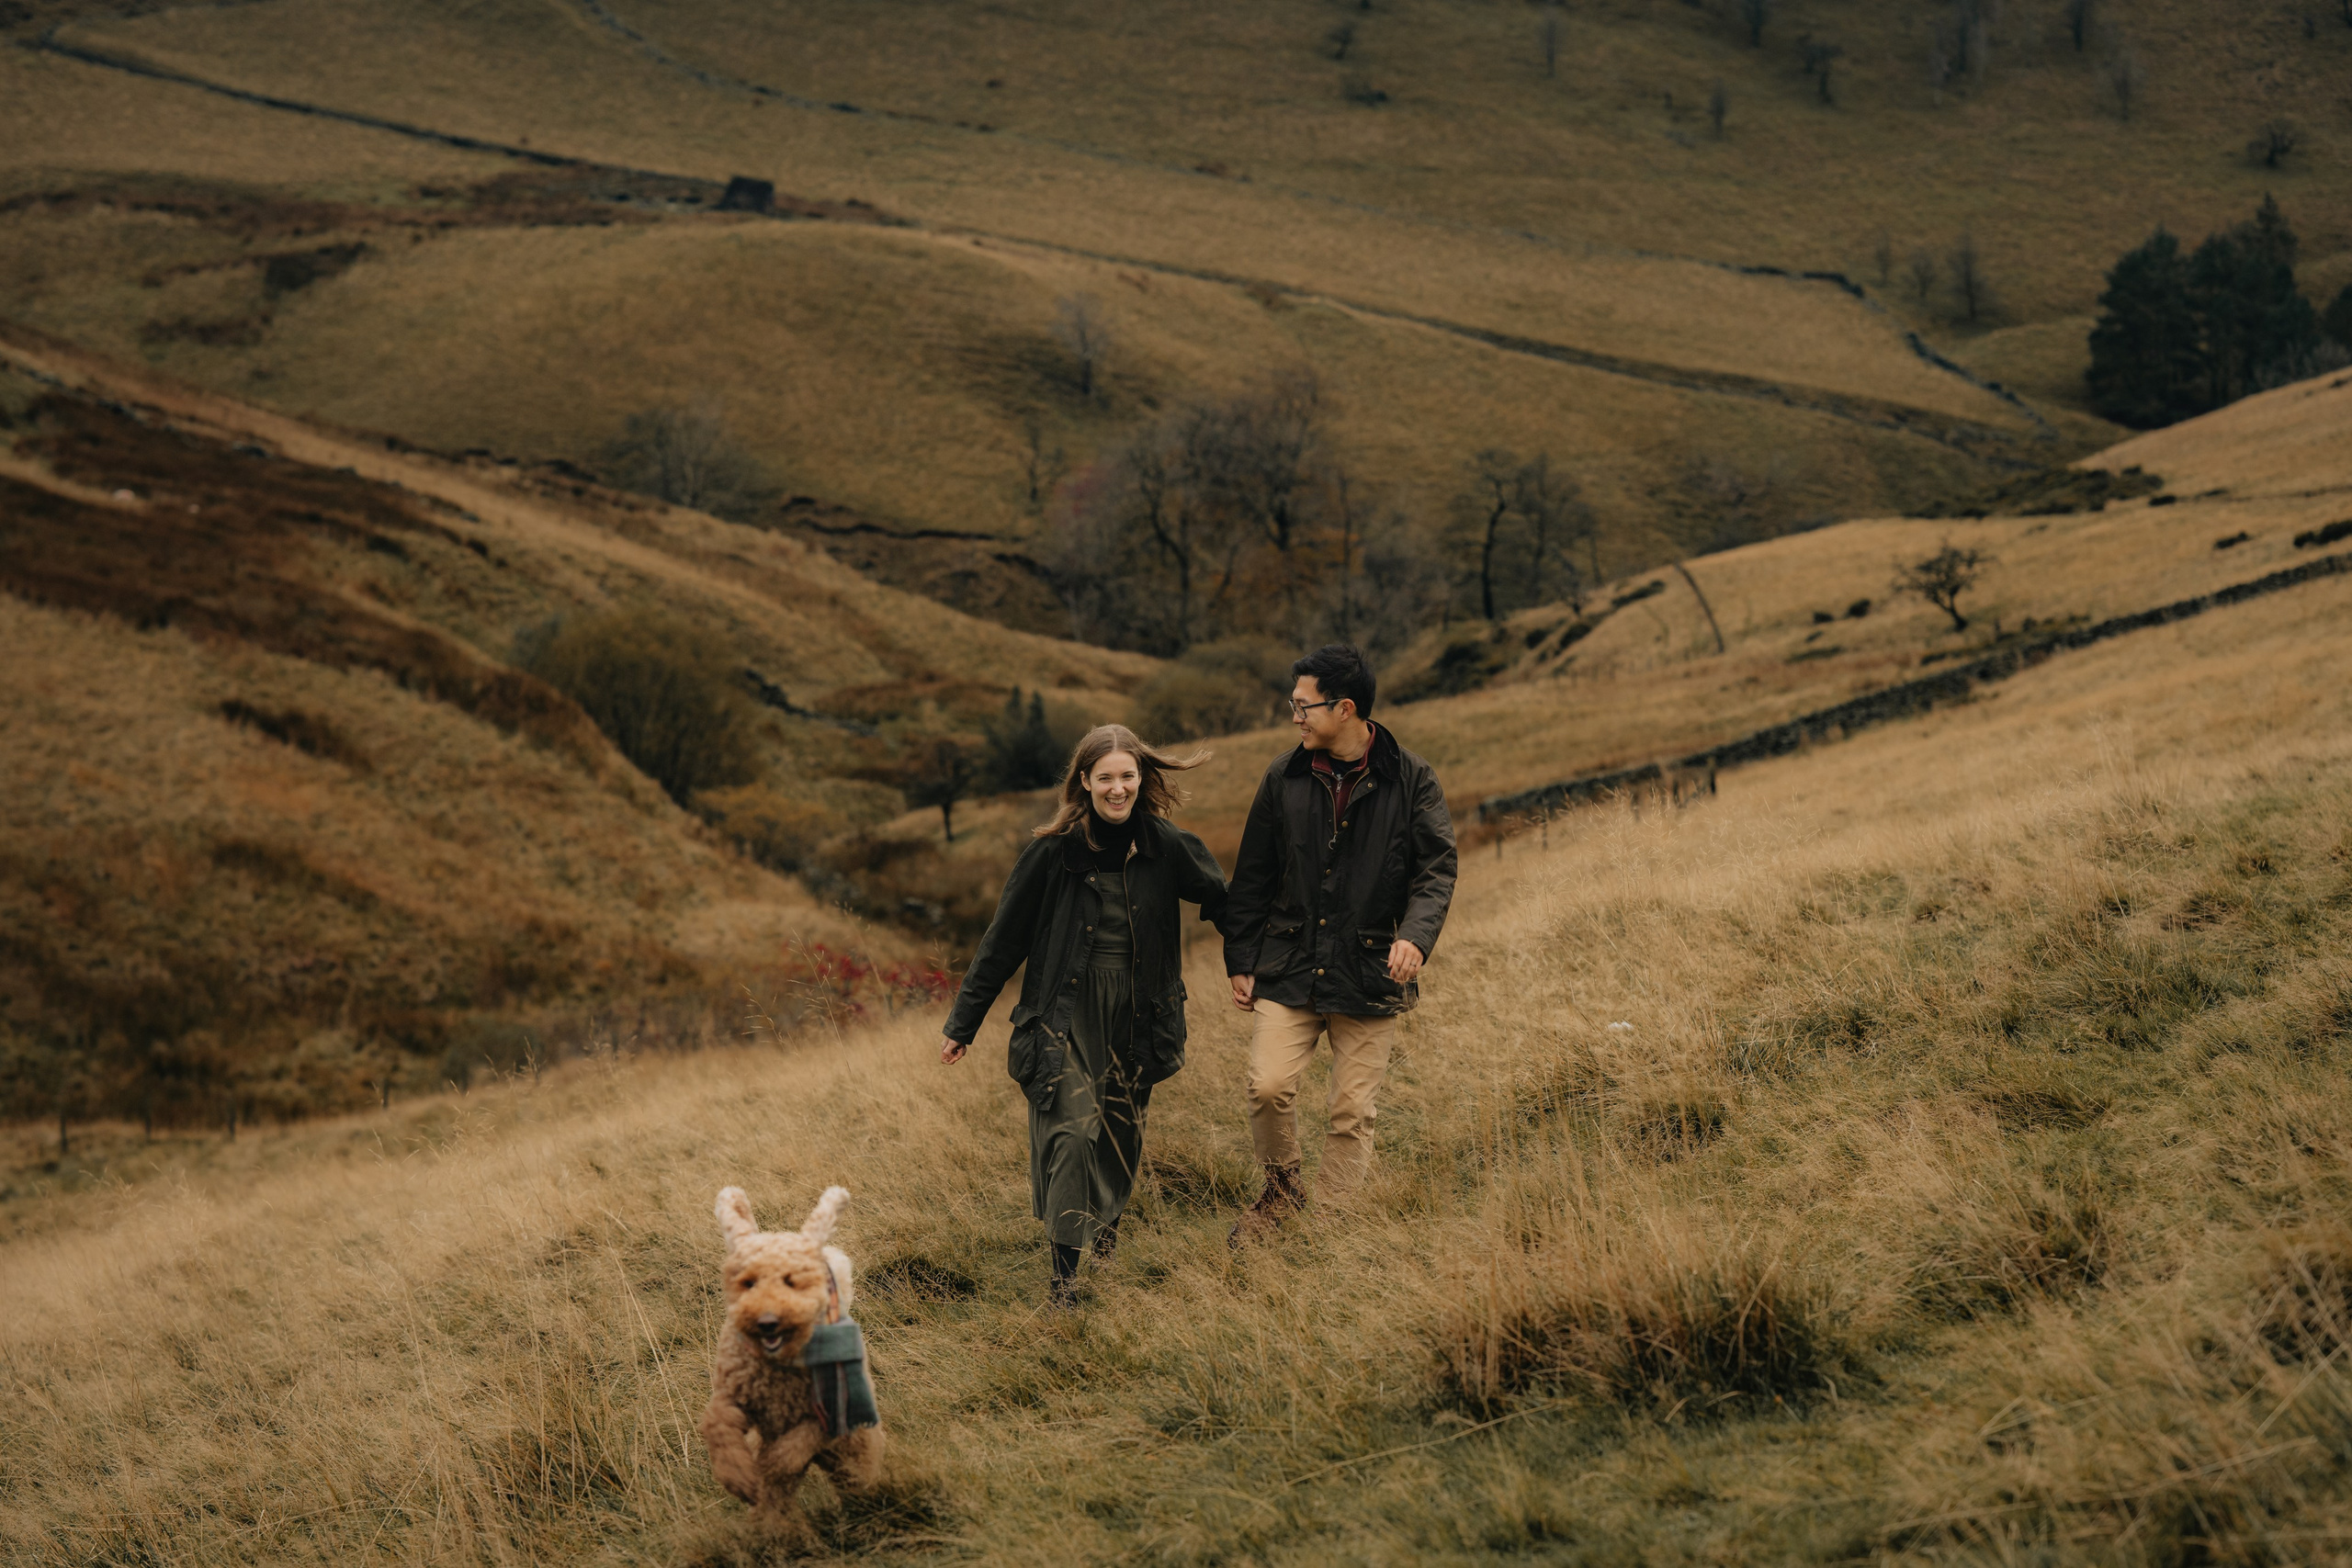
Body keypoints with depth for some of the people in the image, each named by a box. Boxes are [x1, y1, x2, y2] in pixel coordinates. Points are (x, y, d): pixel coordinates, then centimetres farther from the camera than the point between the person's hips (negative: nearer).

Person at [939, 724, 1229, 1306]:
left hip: (1137, 1017, 3)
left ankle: (1107, 1213, 46)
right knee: (1071, 1130, -15)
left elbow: (1224, 903, 11)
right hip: (1066, 1013, -3)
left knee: (1122, 1127, 13)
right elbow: (1002, 941, -2)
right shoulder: (1054, 852, -11)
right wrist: (962, 1024, 2)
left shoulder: (1166, 847, -6)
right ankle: (1064, 1275, -12)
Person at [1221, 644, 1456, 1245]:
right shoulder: (1285, 778, 4)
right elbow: (1253, 876, 11)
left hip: (1369, 972, -1)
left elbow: (1437, 869, -4)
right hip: (1290, 968, 1)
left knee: (1353, 1111, 0)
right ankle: (1282, 1190, 12)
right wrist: (1240, 960, 10)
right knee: (1269, 1086, -14)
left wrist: (1416, 936, -23)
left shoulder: (1411, 780, -2)